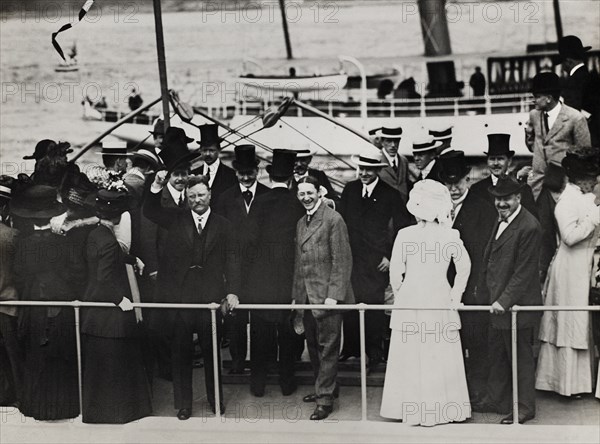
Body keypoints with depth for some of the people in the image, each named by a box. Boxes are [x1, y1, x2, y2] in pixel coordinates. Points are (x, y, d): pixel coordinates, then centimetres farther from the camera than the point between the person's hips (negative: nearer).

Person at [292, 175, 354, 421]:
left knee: (327, 347, -2)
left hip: (326, 296, -7)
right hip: (306, 296, 7)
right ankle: (324, 388, 26)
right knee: (313, 346, 13)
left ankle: (325, 399, 2)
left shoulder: (333, 220, -9)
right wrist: (295, 295, 15)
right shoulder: (301, 223, 16)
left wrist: (333, 295, -17)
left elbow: (342, 260, -12)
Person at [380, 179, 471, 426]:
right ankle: (444, 408, 15)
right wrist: (455, 295, 6)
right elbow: (464, 267, -4)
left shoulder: (404, 235, -9)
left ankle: (411, 410, 15)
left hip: (409, 303, -1)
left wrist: (400, 295, 9)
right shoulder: (450, 235, -5)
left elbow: (396, 271, -7)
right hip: (440, 303, 1)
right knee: (441, 357, 9)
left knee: (410, 355, 9)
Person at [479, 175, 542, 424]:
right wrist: (486, 292, 13)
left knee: (520, 357, 3)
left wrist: (505, 300, -21)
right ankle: (497, 401, 32)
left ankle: (524, 409, 16)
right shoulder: (501, 221, 11)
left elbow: (524, 271, -20)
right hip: (497, 303, 9)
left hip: (517, 304, -9)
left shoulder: (529, 227, -19)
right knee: (497, 354, 19)